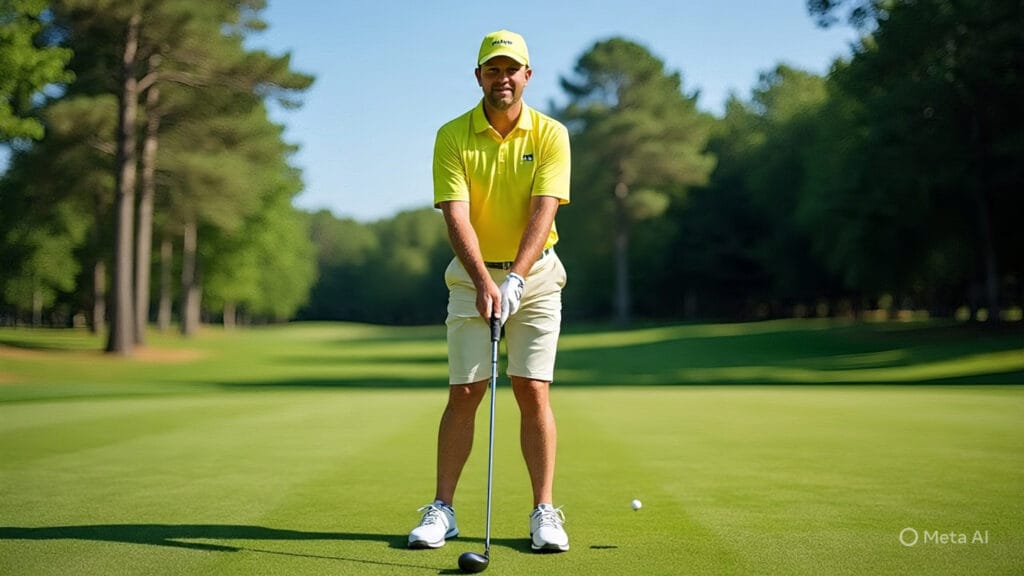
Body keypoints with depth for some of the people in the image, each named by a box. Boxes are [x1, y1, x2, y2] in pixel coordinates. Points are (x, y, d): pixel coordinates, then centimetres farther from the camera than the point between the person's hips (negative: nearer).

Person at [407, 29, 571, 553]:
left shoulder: (550, 134, -5)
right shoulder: (452, 136, -5)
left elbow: (543, 212, -14)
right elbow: (456, 217, -14)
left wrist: (516, 278, -26)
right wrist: (484, 281, -27)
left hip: (535, 274, 0)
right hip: (472, 277, 0)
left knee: (533, 391, -4)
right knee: (463, 394, -1)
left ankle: (543, 511, 4)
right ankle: (442, 509, 8)